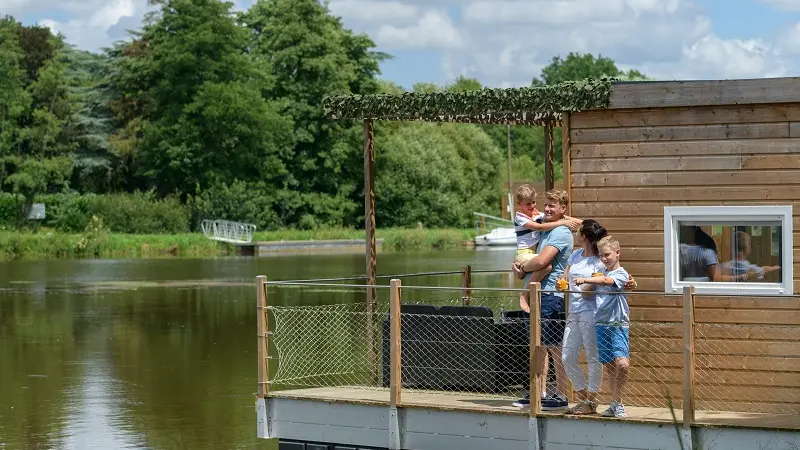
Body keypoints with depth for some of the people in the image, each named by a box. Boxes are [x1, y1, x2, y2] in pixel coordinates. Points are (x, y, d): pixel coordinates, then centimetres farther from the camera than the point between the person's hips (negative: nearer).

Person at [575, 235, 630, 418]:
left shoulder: (621, 274, -5)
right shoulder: (600, 274, 16)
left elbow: (606, 281, -25)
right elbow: (585, 291, 15)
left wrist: (586, 280, -35)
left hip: (618, 324, -6)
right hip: (601, 324, 6)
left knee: (622, 364, -19)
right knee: (608, 365, 9)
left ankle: (616, 403, -9)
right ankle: (615, 403, 18)